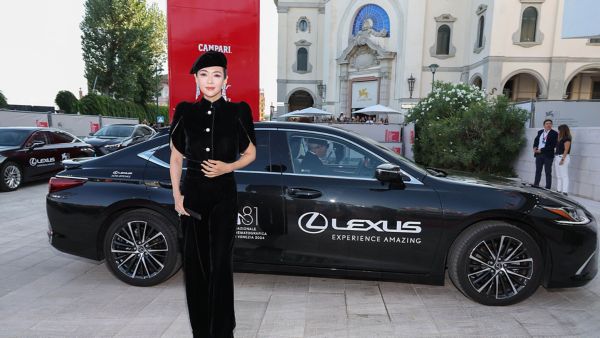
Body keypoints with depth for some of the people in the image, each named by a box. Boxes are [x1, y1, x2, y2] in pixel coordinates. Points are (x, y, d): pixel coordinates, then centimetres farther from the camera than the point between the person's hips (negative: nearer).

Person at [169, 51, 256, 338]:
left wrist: (228, 167, -11)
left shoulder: (236, 113, 0)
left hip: (224, 195, -2)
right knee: (194, 262, 6)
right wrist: (176, 194, 1)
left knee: (221, 263, -3)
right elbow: (176, 158, 10)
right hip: (192, 194, 2)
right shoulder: (186, 113, 5)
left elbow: (250, 154, 8)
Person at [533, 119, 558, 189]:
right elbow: (536, 140, 20)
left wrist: (541, 150, -18)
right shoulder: (540, 132, 11)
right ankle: (536, 185, 20)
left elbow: (553, 145, -13)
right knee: (538, 171, 12)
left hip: (548, 155, -5)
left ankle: (547, 188, 5)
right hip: (538, 154, 5)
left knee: (548, 172, 1)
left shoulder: (554, 133, -6)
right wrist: (535, 147, -1)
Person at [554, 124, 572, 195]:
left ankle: (565, 192, -8)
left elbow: (566, 150, -15)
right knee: (558, 176, 12)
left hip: (563, 157, -10)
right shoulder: (561, 139, 17)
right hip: (558, 157, 10)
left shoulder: (567, 139, -9)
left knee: (564, 176, -8)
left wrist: (563, 159, -20)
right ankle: (558, 191, 18)